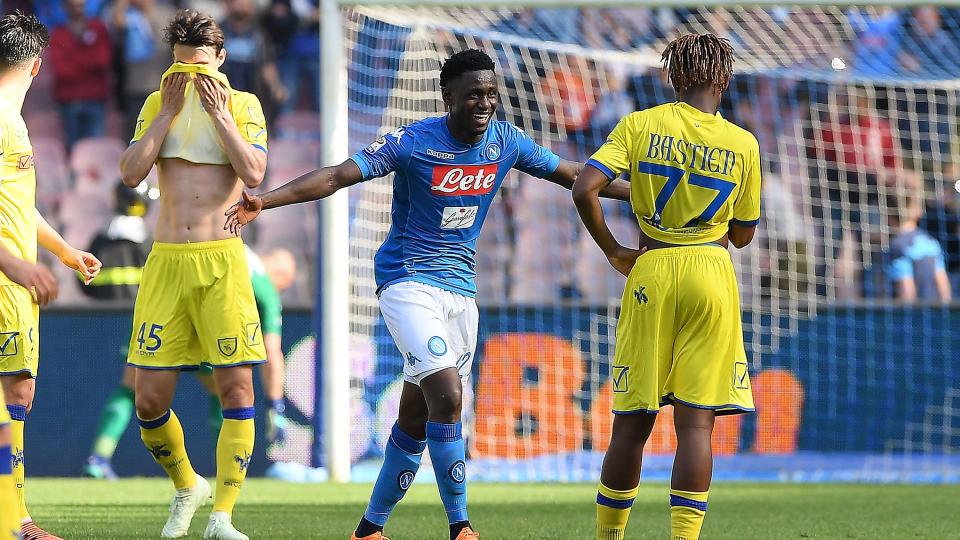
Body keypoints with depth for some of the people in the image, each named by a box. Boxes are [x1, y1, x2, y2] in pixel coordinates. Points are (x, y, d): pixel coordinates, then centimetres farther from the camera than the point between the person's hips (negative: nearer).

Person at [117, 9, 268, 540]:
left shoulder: (243, 105, 6)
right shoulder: (157, 105, 12)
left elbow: (253, 172, -10)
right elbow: (131, 173, -1)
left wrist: (217, 112, -9)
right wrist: (169, 111, -3)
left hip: (222, 259, -2)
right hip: (165, 259, 2)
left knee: (236, 387, -10)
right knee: (149, 398, -2)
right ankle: (186, 486, 24)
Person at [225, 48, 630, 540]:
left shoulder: (505, 141, 1)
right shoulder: (413, 142, -14)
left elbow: (573, 176, 13)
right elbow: (337, 176, -20)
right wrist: (263, 201, -31)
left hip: (461, 288, 6)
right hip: (408, 282, -6)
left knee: (416, 417, 8)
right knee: (447, 394, -22)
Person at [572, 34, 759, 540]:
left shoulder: (639, 126, 1)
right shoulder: (743, 145, 3)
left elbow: (583, 189, -10)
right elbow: (742, 235, 11)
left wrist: (613, 251, 3)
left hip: (651, 271, 1)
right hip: (711, 272, -1)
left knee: (632, 422, 8)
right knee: (696, 421, -3)